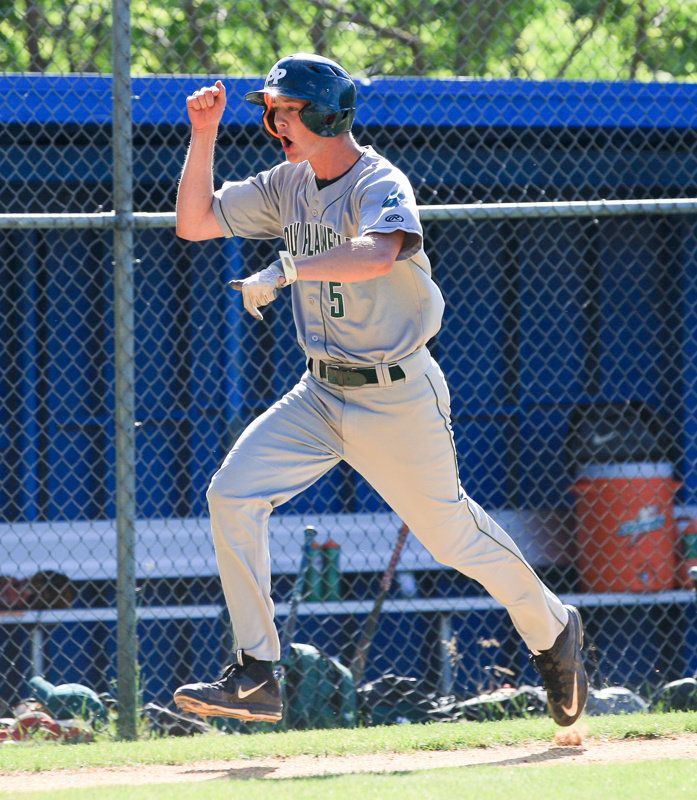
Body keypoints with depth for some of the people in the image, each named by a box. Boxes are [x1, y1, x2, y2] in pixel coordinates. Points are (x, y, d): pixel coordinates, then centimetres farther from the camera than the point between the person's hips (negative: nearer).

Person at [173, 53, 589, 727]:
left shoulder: (379, 184, -18)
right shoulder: (287, 185, 5)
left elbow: (379, 254, -40)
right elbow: (194, 222, 6)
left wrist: (284, 272, -42)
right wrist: (204, 135, -4)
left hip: (398, 398, -6)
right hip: (321, 394, 7)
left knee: (450, 532, 4)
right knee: (232, 494, -11)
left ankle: (551, 629, 33)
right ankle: (255, 678, -9)